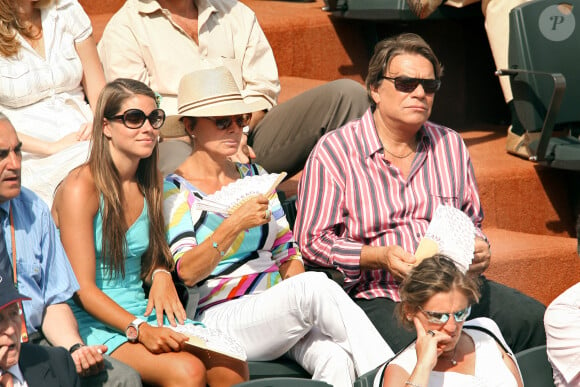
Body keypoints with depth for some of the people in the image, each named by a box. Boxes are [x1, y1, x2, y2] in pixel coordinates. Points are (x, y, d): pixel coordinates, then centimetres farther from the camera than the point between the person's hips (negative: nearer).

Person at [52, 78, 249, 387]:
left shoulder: (150, 184, 12)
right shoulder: (81, 187, -10)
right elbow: (83, 288, -14)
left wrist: (161, 275, 2)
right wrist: (140, 329, -26)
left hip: (142, 313, 7)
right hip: (96, 324, -7)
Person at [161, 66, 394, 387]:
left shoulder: (254, 176, 18)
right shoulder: (175, 190, 0)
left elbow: (286, 252, 16)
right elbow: (187, 272, -13)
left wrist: (298, 304, -3)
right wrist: (234, 224, -26)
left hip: (277, 313, 5)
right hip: (220, 320, -5)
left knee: (336, 359, -30)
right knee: (316, 286, -32)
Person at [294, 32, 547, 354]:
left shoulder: (450, 145, 18)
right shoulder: (334, 151, 2)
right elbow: (312, 241, -1)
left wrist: (478, 249, 2)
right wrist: (379, 257, -15)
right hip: (377, 297, -5)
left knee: (537, 321, -18)